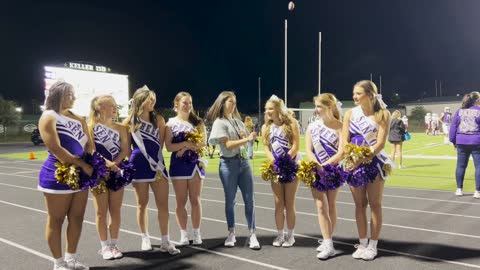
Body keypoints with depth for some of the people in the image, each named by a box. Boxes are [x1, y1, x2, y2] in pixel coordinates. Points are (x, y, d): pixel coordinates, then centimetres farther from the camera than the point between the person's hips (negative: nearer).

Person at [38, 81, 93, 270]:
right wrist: (82, 164, -17)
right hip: (57, 175, -7)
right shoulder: (49, 117, -8)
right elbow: (56, 149, -18)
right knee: (56, 220, 4)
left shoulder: (78, 119, 13)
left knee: (77, 218, 12)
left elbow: (89, 145, 11)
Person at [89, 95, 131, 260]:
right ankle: (105, 246, 16)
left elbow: (125, 150, -1)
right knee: (101, 211, 5)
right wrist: (107, 162, -25)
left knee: (115, 211, 8)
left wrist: (114, 164, -17)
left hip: (116, 172, 3)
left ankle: (114, 244, 21)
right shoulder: (91, 126, -3)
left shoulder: (120, 128, 6)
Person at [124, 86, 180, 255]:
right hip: (139, 166, -2)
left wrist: (158, 164, 3)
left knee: (163, 204, 0)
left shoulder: (159, 119, 5)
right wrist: (130, 164, 2)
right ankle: (145, 238, 24)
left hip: (157, 164, 2)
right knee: (142, 203, 9)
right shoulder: (130, 121, 0)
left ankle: (165, 242, 7)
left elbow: (161, 143, 7)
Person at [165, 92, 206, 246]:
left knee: (195, 200, 5)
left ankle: (196, 233, 14)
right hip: (178, 165, -1)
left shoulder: (198, 122, 5)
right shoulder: (171, 123, 1)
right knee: (181, 201, 5)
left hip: (195, 163, 1)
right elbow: (169, 147, -7)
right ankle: (183, 234, 15)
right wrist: (185, 143, -19)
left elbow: (203, 143, -5)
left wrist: (185, 148, -15)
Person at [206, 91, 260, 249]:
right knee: (230, 200, 6)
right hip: (228, 164, -5)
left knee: (249, 199, 1)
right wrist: (247, 139, -20)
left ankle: (252, 235, 6)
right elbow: (228, 144, -15)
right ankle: (231, 234, 20)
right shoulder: (219, 122, -5)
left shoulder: (238, 121, 14)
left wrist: (246, 137, -5)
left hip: (244, 161, 5)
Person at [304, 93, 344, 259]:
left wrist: (325, 165, -20)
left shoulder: (339, 126, -8)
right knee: (321, 206, -1)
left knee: (331, 206, 9)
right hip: (316, 171, 3)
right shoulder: (312, 126, 3)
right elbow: (308, 150, -4)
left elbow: (341, 152, -14)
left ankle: (328, 241, 18)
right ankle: (328, 243, 3)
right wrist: (317, 165, -20)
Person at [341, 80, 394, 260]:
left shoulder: (382, 114, -7)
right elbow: (344, 140, -2)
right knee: (359, 204, 9)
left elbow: (380, 143, -14)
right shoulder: (350, 113, 2)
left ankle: (372, 245, 17)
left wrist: (363, 159, -23)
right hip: (354, 163, 3)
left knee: (374, 204, 5)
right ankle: (362, 244, 21)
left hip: (374, 162, -3)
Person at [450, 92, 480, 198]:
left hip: (461, 142, 4)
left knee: (461, 166, 11)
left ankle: (459, 189, 18)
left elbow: (453, 127, 6)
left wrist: (453, 141, 13)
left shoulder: (459, 111, 7)